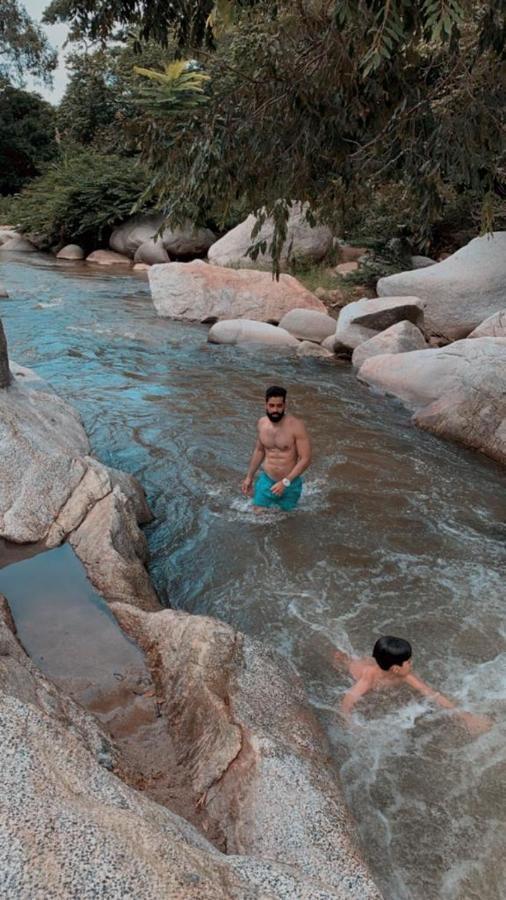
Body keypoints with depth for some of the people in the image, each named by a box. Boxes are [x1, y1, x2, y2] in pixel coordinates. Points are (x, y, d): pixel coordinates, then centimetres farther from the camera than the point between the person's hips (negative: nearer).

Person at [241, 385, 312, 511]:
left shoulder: (296, 426, -20)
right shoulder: (261, 423, -3)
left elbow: (306, 459, -18)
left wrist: (285, 482, -23)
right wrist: (249, 477, 16)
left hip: (290, 485, -3)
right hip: (266, 481, 3)